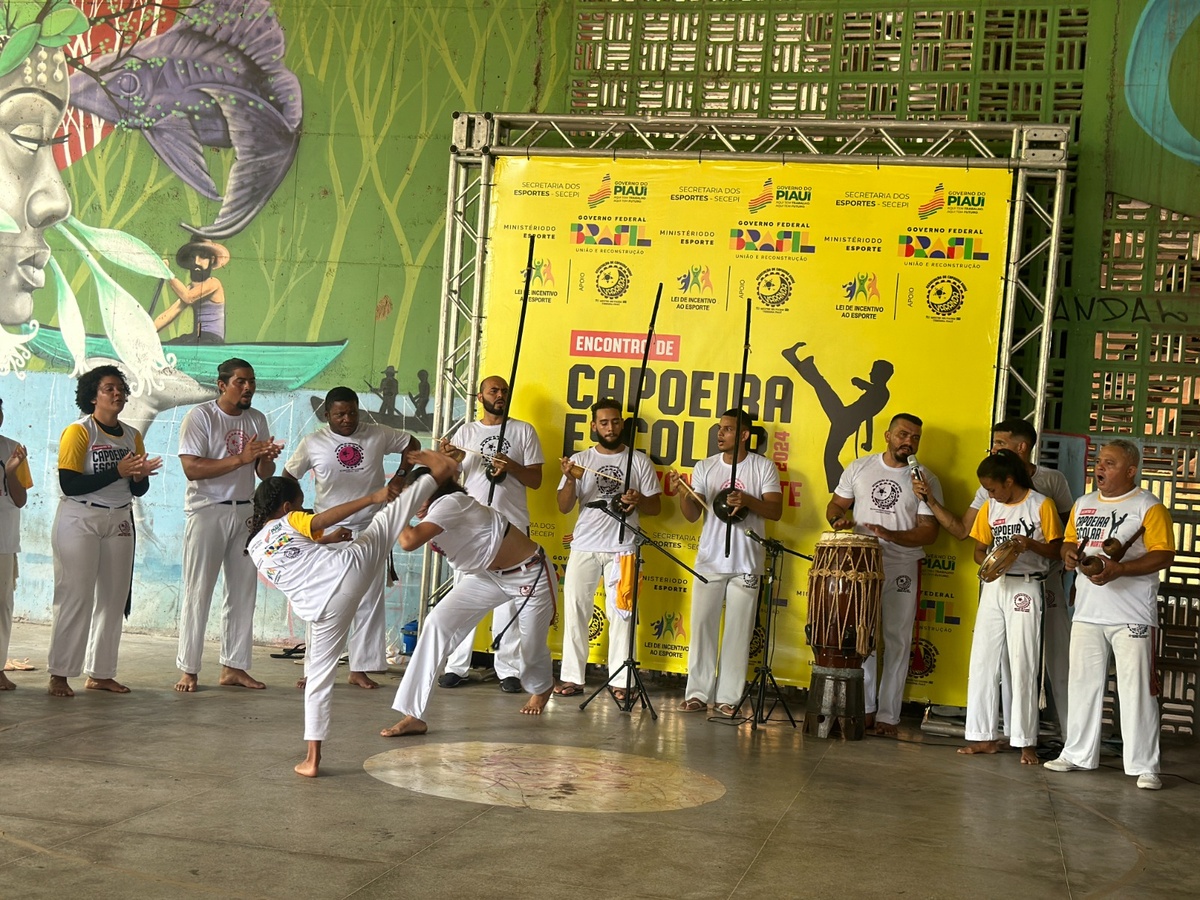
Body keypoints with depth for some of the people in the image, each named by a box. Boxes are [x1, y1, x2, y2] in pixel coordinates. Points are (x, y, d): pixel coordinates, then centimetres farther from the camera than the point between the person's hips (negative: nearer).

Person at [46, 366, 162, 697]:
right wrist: (118, 471, -20)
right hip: (79, 522, -6)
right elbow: (69, 484, -18)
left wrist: (140, 476, -11)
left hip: (119, 523, 6)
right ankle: (59, 675, -2)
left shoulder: (132, 435, 10)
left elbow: (138, 490, 12)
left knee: (113, 600, 4)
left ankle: (100, 673, 11)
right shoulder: (78, 432, -8)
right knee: (75, 598, -8)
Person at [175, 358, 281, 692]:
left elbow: (265, 474, 11)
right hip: (207, 511, -6)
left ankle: (233, 667, 13)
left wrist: (267, 458, -13)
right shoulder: (200, 416, -7)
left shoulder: (256, 420, 10)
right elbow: (192, 468, -17)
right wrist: (241, 458, -23)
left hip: (245, 511, 6)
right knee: (198, 592, -4)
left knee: (243, 591, 6)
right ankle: (189, 670, 2)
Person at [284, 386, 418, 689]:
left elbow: (412, 444, 14)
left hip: (369, 530, 1)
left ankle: (360, 669, 11)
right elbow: (288, 477, 8)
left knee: (369, 601, 3)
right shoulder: (312, 443, -1)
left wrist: (400, 479, 4)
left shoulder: (378, 435, 1)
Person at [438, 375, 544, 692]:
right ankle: (456, 666, 5)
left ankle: (508, 669, 2)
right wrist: (450, 460, -14)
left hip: (512, 526, -1)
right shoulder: (465, 432, 11)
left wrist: (512, 467, -14)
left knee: (508, 598, -1)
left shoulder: (524, 431, 8)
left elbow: (535, 479, 4)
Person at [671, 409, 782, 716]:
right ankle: (697, 693, 5)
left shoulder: (764, 467, 1)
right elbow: (692, 515, 1)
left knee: (738, 632, 0)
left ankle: (728, 698, 6)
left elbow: (775, 511, -7)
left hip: (746, 564, -2)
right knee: (702, 627, -1)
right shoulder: (705, 467, 6)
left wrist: (748, 500, -24)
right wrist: (682, 492, -18)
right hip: (709, 562, 2)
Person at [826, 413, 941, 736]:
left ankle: (888, 715, 6)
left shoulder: (926, 481, -1)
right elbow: (836, 504, 13)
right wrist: (838, 519, -10)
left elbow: (929, 531, -6)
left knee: (897, 642, 0)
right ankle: (864, 708, 15)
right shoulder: (859, 469, 6)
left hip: (902, 570, -2)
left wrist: (892, 535, -22)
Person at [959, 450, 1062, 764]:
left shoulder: (1041, 505, -4)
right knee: (981, 662, 3)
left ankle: (1026, 741, 3)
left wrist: (1031, 545, -21)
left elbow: (1057, 550, -3)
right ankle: (985, 736, 11)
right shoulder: (989, 508, 10)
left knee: (1023, 665, -4)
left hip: (1025, 588, -5)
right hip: (994, 586, 5)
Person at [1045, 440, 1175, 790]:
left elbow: (1164, 555, -12)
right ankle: (1078, 754, 23)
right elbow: (1069, 540, 23)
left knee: (1136, 689, -5)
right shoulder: (1083, 504, 14)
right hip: (1088, 612, 6)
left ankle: (1145, 767, 0)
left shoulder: (1149, 507, -6)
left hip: (1132, 616, -6)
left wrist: (1120, 570, -23)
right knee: (1083, 684, 12)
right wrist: (1070, 554, -1)